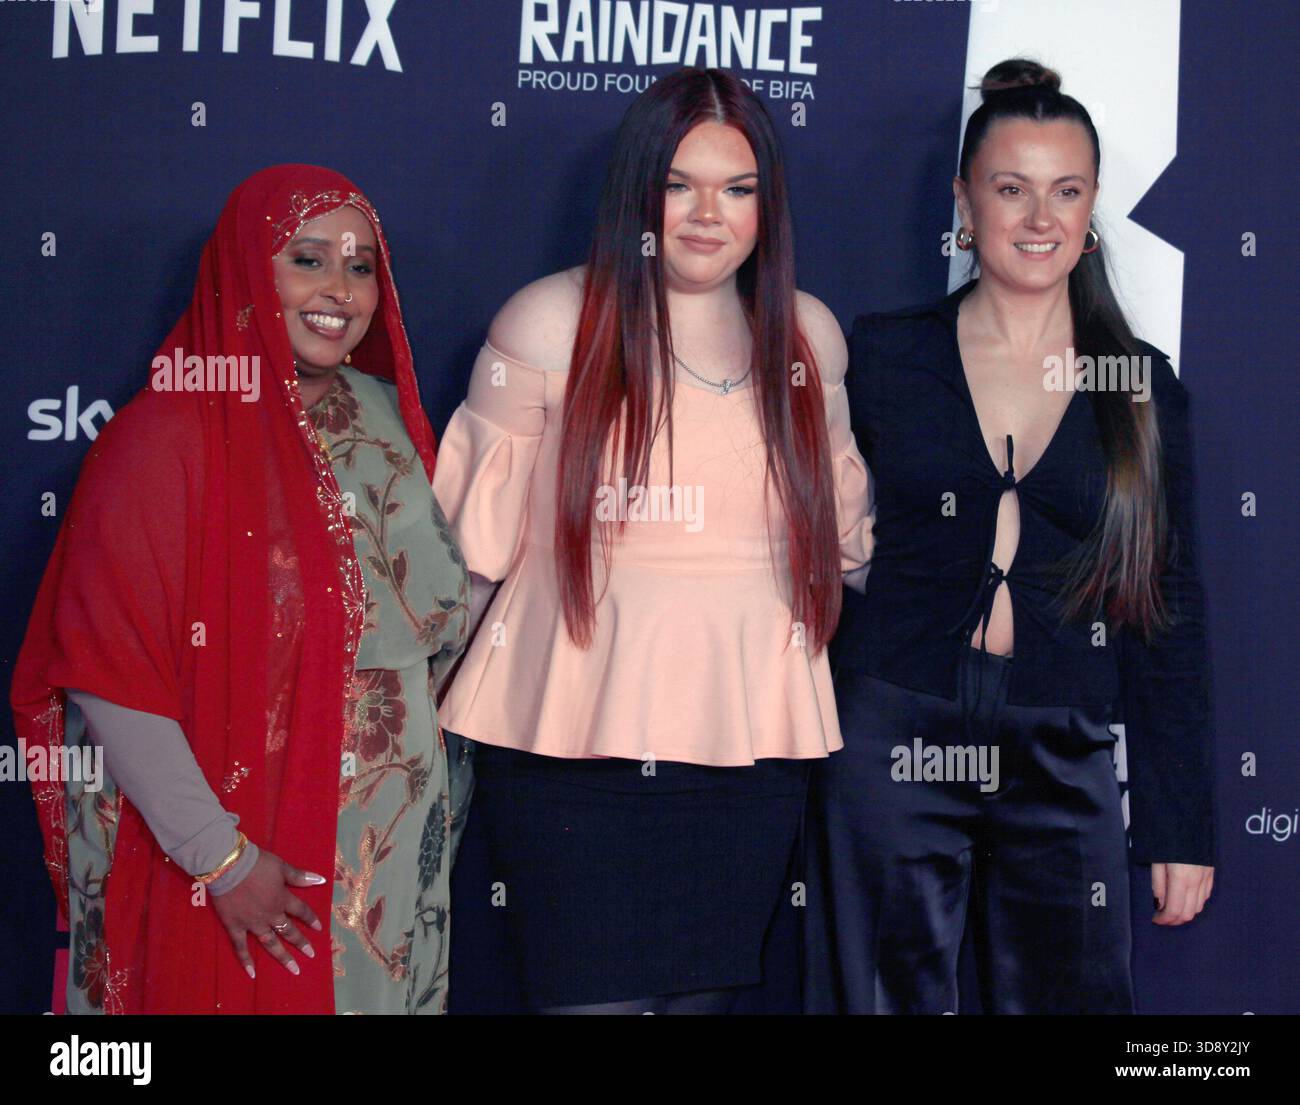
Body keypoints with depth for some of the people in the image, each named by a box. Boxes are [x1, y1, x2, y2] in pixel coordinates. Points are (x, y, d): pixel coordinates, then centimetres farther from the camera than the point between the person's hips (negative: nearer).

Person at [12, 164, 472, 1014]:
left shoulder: (391, 419, 6)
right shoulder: (168, 438, -13)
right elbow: (107, 676, -17)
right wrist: (221, 857, -16)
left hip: (399, 844, 6)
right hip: (241, 874, -5)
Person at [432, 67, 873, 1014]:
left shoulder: (808, 335, 8)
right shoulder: (551, 322, -3)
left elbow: (842, 520, 22)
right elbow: (477, 534, 1)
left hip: (753, 742, 4)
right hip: (573, 735, -3)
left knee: (708, 992, 13)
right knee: (591, 995, -3)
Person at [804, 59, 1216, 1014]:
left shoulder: (1145, 387, 5)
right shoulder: (883, 356, 2)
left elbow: (1169, 610, 6)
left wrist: (1183, 827, 4)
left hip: (1064, 766, 1)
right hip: (894, 749, 0)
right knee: (891, 997, 8)